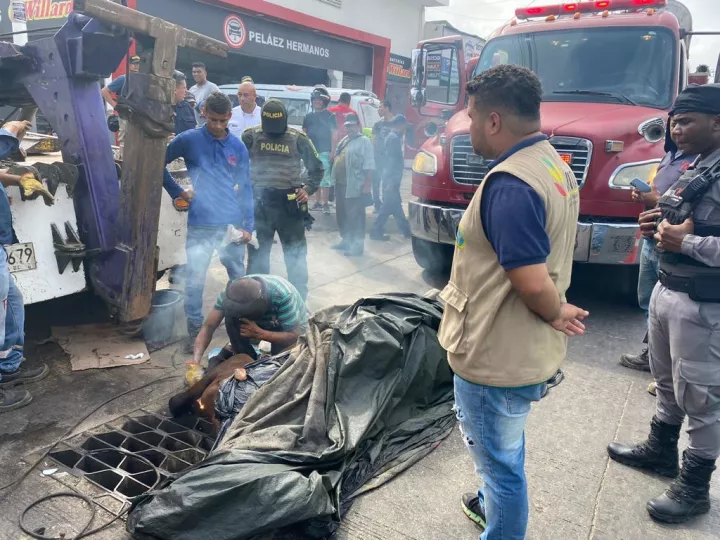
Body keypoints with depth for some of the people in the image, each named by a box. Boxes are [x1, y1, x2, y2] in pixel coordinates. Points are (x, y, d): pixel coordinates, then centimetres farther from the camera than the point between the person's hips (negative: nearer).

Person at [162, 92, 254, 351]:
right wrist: (177, 191, 0)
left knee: (239, 276, 14)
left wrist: (248, 225, 2)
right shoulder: (188, 140, -1)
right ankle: (195, 329, 16)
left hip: (232, 223, 2)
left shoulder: (238, 147, 6)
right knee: (194, 279, 2)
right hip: (200, 224, -2)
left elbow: (245, 188, 7)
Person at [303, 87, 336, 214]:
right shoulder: (309, 116, 16)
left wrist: (332, 151, -11)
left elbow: (333, 134, -3)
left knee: (325, 178, -11)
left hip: (324, 151, -6)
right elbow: (304, 133, 18)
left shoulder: (329, 116, 1)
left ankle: (325, 203, -10)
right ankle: (319, 202, 17)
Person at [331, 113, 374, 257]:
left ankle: (357, 245, 1)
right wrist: (335, 179, 20)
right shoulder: (344, 141, 18)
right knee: (342, 215, 15)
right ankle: (345, 241, 28)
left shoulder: (364, 142, -9)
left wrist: (367, 184, -21)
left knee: (355, 216, -5)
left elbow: (369, 165, -15)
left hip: (355, 186, -9)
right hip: (341, 184, 9)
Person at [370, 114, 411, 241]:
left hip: (393, 178, 10)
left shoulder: (394, 137, 15)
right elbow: (391, 160, -20)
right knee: (389, 206, -4)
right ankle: (376, 231, 2)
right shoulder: (394, 138, -14)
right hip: (391, 179, -10)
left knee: (395, 205, 14)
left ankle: (406, 230, 23)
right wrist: (391, 181, -23)